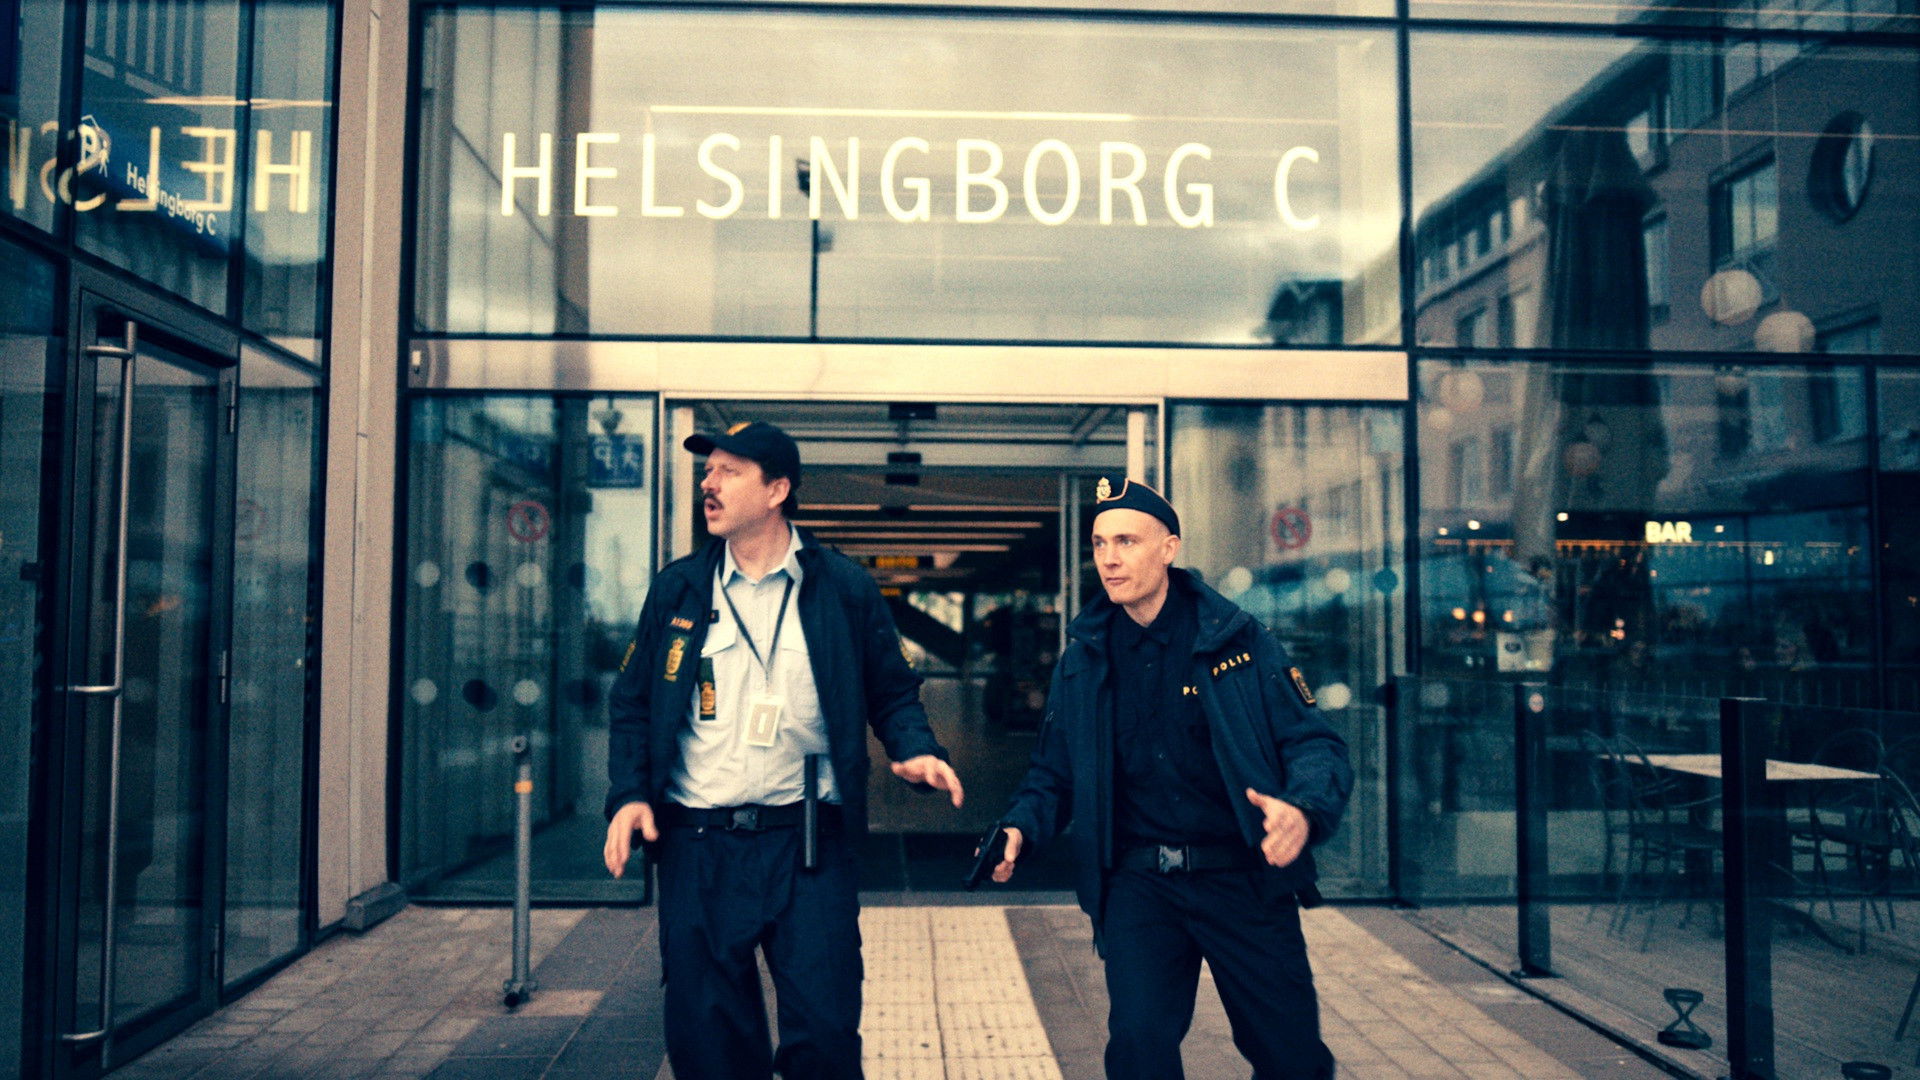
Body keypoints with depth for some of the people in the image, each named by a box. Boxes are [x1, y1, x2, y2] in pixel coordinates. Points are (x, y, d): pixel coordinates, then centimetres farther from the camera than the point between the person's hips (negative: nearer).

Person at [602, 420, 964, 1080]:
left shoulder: (842, 587, 2)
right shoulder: (677, 588, 7)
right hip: (696, 848, 2)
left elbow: (892, 692, 9)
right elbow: (632, 703, 11)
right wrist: (628, 794, -2)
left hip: (807, 846, -2)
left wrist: (915, 751, -10)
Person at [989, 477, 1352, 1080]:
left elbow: (1315, 745, -9)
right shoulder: (1083, 659, 3)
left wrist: (1304, 810, -30)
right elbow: (1055, 773, 10)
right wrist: (1019, 830, -10)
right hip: (1137, 883, 1)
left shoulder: (1238, 640, -4)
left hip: (1245, 878, -1)